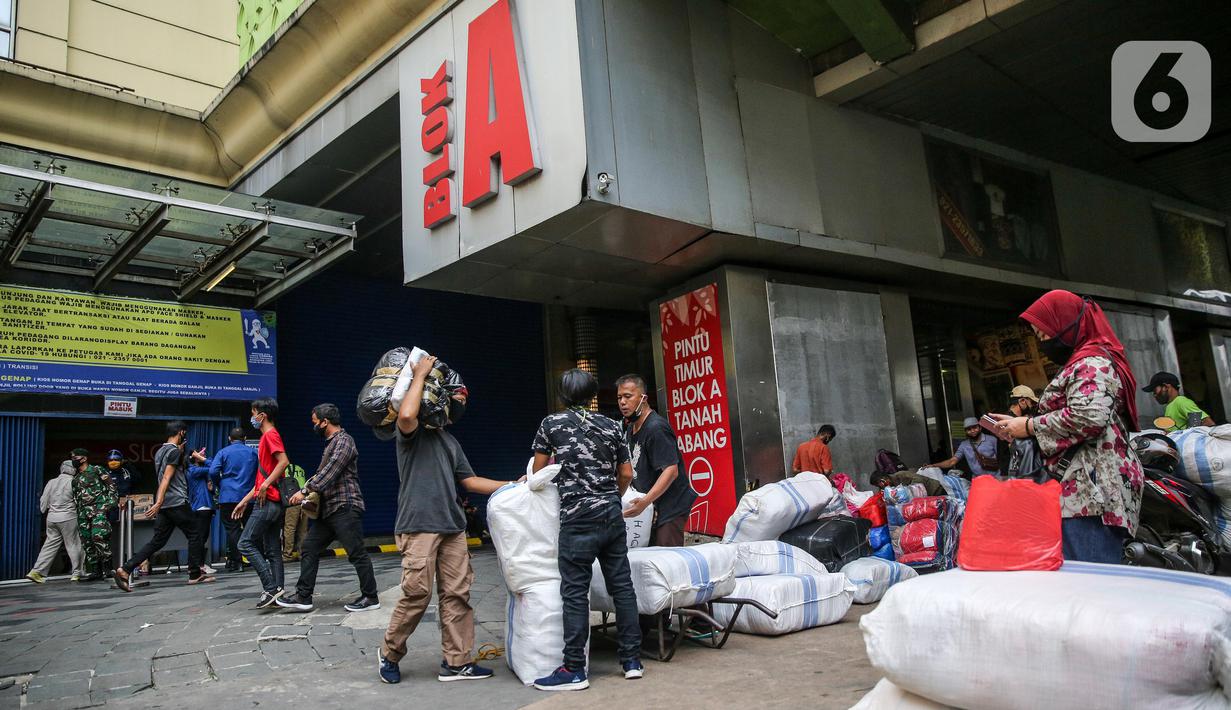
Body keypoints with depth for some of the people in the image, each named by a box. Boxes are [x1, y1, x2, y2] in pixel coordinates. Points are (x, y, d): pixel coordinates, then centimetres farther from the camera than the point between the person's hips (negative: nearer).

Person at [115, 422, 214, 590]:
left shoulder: (160, 451, 18)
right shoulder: (174, 451, -10)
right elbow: (166, 478, -19)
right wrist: (158, 503, -26)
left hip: (164, 505, 8)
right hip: (177, 502, -8)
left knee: (157, 541, 7)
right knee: (195, 535, 3)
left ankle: (125, 569, -4)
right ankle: (195, 575, 6)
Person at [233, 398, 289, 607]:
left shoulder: (271, 435, -8)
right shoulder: (267, 437, 22)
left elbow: (284, 461, -25)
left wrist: (266, 486, -23)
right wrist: (244, 501, 24)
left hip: (268, 501, -10)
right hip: (273, 502, 10)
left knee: (245, 543, -8)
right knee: (272, 550, 8)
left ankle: (271, 588, -11)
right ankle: (277, 593, 8)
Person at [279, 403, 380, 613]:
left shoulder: (344, 441, -10)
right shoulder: (330, 443, 20)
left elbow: (330, 472, -20)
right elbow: (322, 473, 22)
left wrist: (305, 490, -23)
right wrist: (304, 491, 11)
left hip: (345, 507, -10)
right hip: (329, 509, 10)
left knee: (356, 553, -5)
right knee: (310, 547, 7)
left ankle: (371, 598, 4)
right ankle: (303, 597, 11)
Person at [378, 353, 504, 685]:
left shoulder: (450, 442, 25)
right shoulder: (412, 432, 1)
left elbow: (470, 481, 24)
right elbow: (406, 414, -24)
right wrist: (420, 375, -12)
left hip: (452, 527, 7)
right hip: (418, 525, -7)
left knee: (456, 594, 3)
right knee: (417, 593, -7)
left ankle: (457, 662, 9)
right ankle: (390, 653, 15)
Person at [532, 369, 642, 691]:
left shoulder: (552, 423, 1)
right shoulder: (611, 426, 10)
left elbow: (538, 471, 9)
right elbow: (626, 475, 14)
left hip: (579, 519, -4)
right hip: (612, 516, 5)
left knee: (575, 592, -1)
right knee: (622, 585, 9)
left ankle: (574, 670, 3)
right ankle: (632, 660, 17)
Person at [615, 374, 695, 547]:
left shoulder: (655, 428, -16)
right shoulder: (630, 428, 15)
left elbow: (671, 471, -23)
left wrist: (644, 501, -28)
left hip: (670, 508, -9)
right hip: (652, 507, 9)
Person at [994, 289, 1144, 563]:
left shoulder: (1091, 363, -6)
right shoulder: (1083, 363, 27)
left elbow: (1087, 417, -22)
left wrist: (1030, 426, -10)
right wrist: (1018, 424, 17)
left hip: (1091, 487, -11)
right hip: (1085, 488, 11)